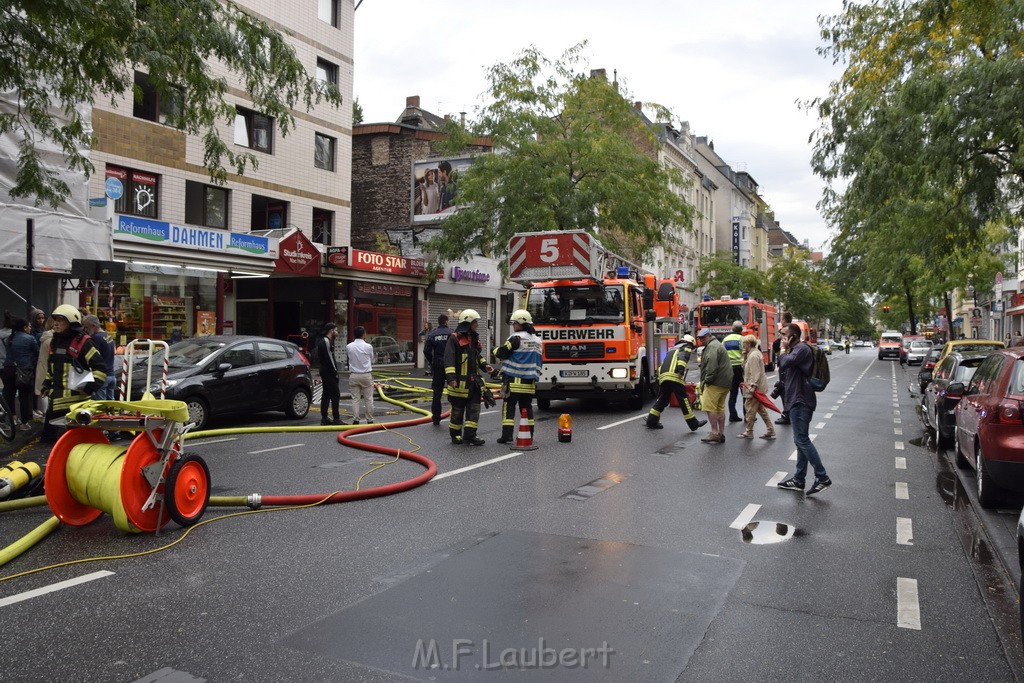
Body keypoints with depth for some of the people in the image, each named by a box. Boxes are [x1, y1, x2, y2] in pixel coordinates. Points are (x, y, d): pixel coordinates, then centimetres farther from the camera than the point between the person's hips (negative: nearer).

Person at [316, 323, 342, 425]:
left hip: (324, 372, 11)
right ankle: (336, 419, -9)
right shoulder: (326, 342, -15)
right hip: (329, 373, -11)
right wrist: (335, 371, -17)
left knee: (326, 395, 12)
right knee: (335, 394, -9)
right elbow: (329, 359, -20)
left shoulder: (323, 341, 18)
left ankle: (324, 418, 16)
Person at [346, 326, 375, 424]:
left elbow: (350, 359, 9)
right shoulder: (368, 347, -8)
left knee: (355, 399, 6)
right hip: (366, 375, -2)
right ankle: (369, 419, 9)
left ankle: (356, 419, 4)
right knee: (368, 399, 5)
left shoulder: (349, 347, -3)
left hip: (354, 375, 2)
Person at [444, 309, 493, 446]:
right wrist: (451, 377, -27)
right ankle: (455, 435, 20)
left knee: (474, 409, 3)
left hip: (473, 381, 7)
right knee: (458, 410, 5)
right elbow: (449, 359, -19)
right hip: (460, 381, -7)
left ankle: (469, 436, 7)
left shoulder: (474, 338, 13)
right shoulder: (455, 338, -13)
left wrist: (484, 365, 8)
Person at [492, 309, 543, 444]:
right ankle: (529, 435, 12)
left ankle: (507, 435, -5)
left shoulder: (516, 338, -10)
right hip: (530, 381, 7)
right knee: (527, 407, 12)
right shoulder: (537, 340, 15)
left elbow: (502, 353, -10)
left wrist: (495, 350, 10)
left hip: (514, 380, -7)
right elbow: (539, 361, 21)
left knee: (509, 406, -2)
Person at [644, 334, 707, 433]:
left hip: (663, 376, 7)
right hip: (674, 377, -7)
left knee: (662, 399, 16)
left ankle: (651, 422, 17)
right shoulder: (686, 348, 12)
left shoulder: (673, 349, 35)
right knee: (684, 400, -3)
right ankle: (694, 424, 0)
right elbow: (682, 357, -12)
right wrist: (681, 369, -23)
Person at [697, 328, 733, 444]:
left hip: (716, 383, -11)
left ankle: (714, 433, -9)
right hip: (725, 383, 11)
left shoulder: (712, 346, -11)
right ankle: (721, 434, 17)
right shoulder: (717, 345, 24)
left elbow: (712, 366, -22)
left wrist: (707, 380, -16)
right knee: (720, 408, 14)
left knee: (709, 407, -9)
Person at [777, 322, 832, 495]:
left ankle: (822, 478, -5)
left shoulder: (802, 349, -13)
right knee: (800, 440, 11)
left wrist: (784, 350, -11)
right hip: (797, 401, 11)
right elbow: (783, 370, 17)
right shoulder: (795, 350, 18)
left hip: (801, 401, -11)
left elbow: (786, 363, -28)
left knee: (802, 440, -10)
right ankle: (798, 480, 16)